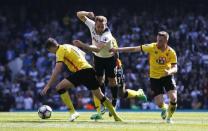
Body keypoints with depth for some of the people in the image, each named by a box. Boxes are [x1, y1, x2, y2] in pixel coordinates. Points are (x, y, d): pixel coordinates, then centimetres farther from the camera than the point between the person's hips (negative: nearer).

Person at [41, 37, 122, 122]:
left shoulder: (60, 50, -2)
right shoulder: (68, 46, 23)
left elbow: (56, 71, -10)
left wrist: (48, 86, -10)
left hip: (82, 71, -9)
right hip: (89, 69, 9)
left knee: (60, 87, -9)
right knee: (100, 96, 19)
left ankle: (73, 112, -13)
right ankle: (116, 116, 26)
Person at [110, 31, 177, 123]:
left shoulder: (171, 52, -15)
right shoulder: (152, 47, -17)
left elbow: (175, 68, -16)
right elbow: (135, 49, -12)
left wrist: (170, 71, -41)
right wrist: (117, 50, -12)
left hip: (167, 76, 0)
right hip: (154, 77, 0)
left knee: (173, 98, -18)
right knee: (159, 103, -11)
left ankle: (169, 117, 14)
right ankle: (164, 108, 31)